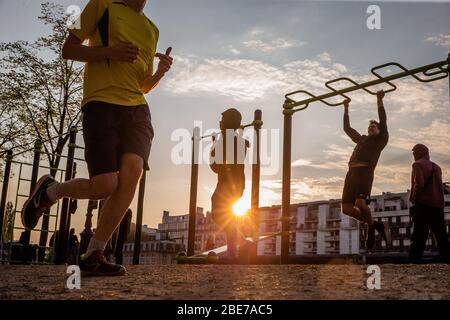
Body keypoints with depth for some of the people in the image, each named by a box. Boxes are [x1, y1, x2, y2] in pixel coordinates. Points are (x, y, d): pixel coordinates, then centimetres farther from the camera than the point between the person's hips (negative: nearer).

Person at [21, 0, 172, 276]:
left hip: (137, 108, 5)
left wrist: (161, 72, 4)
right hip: (102, 103, -5)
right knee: (105, 186, -14)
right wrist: (111, 52, -12)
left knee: (132, 171, -21)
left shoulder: (152, 30, 23)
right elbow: (69, 50, 4)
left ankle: (93, 255, -11)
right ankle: (49, 191, 18)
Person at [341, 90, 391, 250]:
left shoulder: (381, 138, 18)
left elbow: (383, 121, 7)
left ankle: (371, 226, -1)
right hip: (352, 171, 7)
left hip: (365, 170, -6)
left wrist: (379, 101, 7)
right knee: (346, 207, -4)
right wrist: (346, 109, 42)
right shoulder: (361, 139, 34)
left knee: (360, 203, -26)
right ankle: (375, 225, 12)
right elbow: (347, 128, 40)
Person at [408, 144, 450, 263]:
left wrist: (413, 198, -4)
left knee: (418, 237, -8)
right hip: (438, 206, 7)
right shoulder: (436, 167, 17)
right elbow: (440, 186, 16)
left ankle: (414, 261, -11)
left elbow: (419, 184, -16)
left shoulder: (418, 164, -4)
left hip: (423, 205, -6)